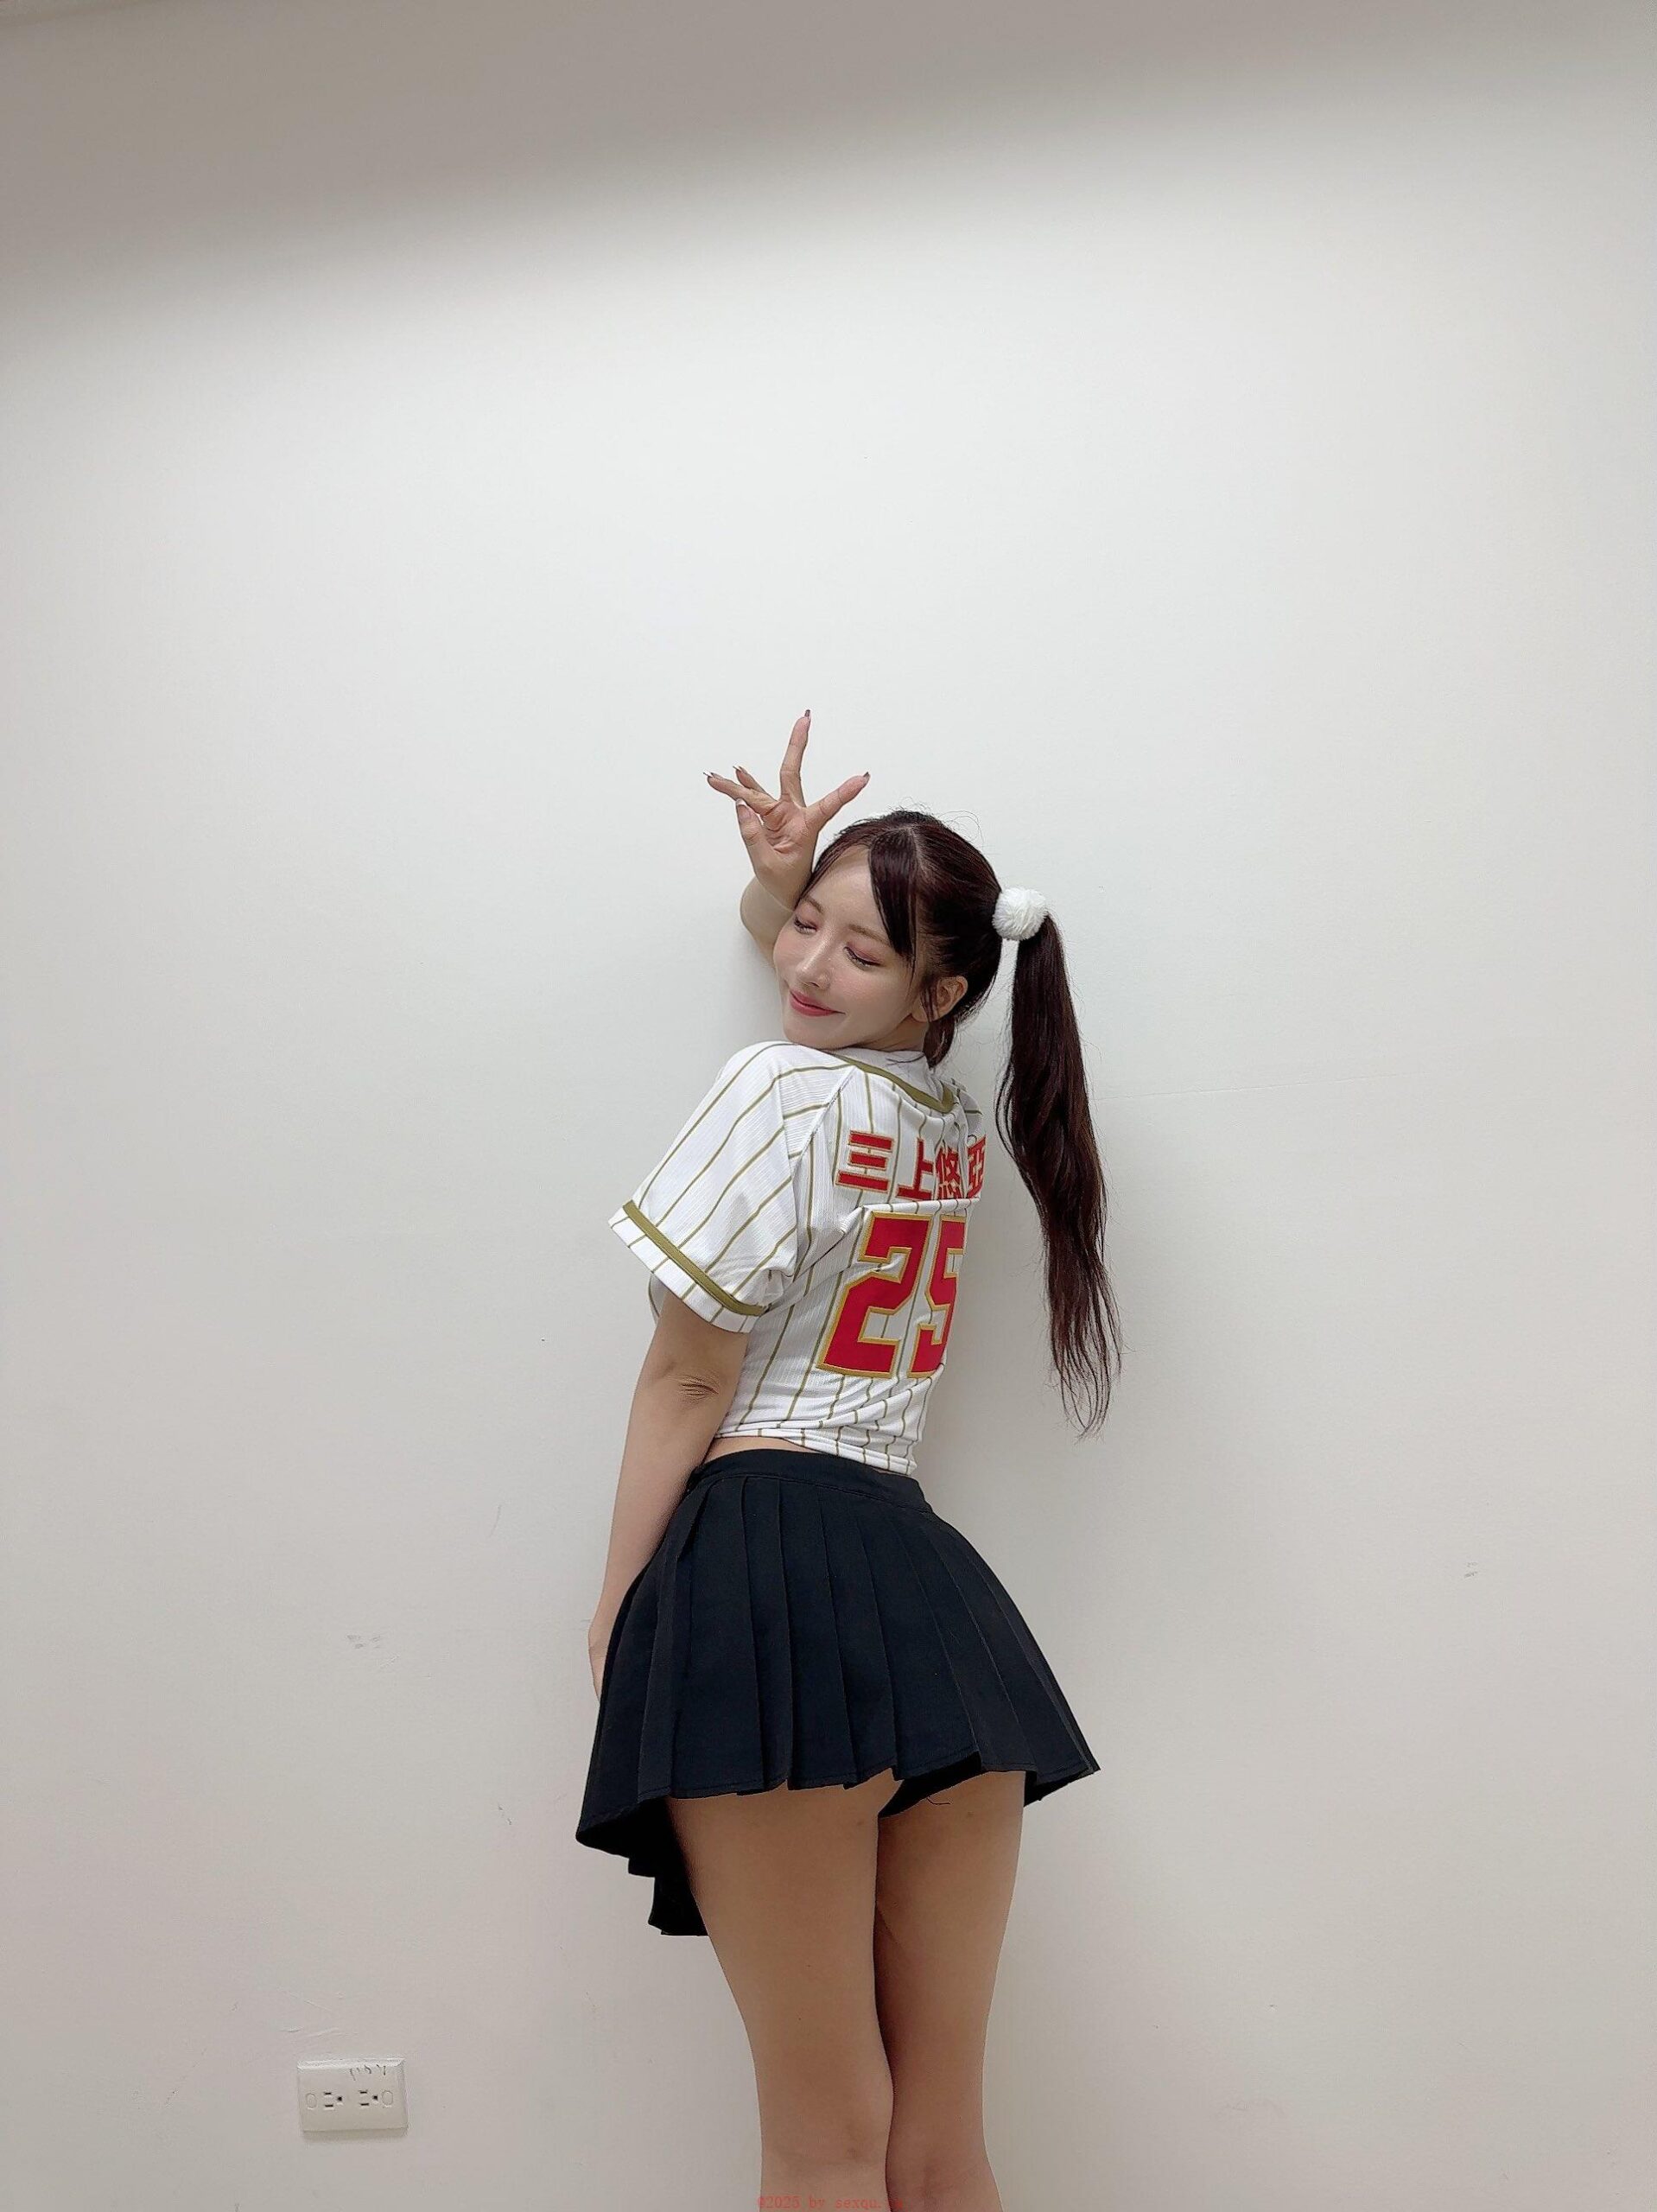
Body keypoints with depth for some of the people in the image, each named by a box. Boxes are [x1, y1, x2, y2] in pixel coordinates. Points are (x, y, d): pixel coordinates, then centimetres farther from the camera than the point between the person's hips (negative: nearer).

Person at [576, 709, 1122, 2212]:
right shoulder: (964, 1125, 17)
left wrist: (620, 1621, 1)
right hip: (936, 1587, 7)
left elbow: (688, 1377, -5)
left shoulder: (783, 1090, -4)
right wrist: (783, 884, 14)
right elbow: (835, 1002, 34)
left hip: (770, 1558, -7)